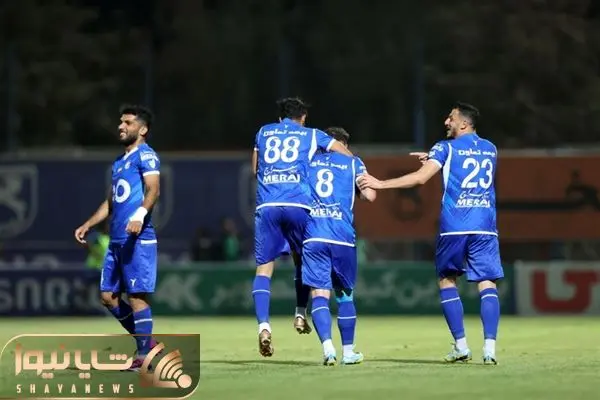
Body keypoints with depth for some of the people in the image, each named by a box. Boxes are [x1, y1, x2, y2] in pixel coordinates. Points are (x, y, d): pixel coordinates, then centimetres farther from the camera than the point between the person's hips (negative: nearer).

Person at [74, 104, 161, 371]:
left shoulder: (145, 155, -5)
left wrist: (140, 215, -35)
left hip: (138, 239, -9)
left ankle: (145, 355, -6)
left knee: (136, 295, -10)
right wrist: (88, 225, 27)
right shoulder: (119, 162, 23)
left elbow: (153, 189, -20)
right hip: (116, 239, 9)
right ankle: (147, 342, 17)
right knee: (108, 296, 8)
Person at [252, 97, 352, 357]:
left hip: (266, 206, 1)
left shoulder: (263, 133, 23)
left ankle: (263, 325, -18)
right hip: (298, 205, -1)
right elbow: (348, 156, 19)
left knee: (264, 267, -1)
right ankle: (300, 313, 20)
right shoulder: (312, 136, 17)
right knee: (303, 260, 22)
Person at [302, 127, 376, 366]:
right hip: (343, 237, 0)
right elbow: (369, 195, 1)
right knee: (344, 294, 15)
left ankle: (327, 345, -24)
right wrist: (363, 186, 22)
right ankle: (348, 351, 20)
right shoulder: (353, 163, 10)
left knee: (319, 294, -4)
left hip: (313, 236, 0)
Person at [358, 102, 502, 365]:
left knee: (447, 280, 12)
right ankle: (489, 348, -16)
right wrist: (433, 159, 36)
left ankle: (461, 346, 7)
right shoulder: (490, 150, 17)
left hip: (454, 227, -3)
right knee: (487, 284, -1)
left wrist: (381, 184, -4)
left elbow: (420, 177, -8)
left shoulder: (447, 148, 2)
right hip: (485, 227, 3)